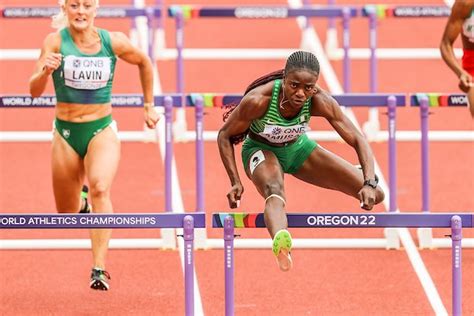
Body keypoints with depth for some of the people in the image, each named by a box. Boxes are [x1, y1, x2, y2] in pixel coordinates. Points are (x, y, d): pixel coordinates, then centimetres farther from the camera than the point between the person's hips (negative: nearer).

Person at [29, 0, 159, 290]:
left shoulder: (114, 42, -7)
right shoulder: (56, 41, -11)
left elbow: (144, 63, 14)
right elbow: (35, 91, -18)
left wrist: (149, 106, 16)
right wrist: (45, 72, -39)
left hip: (102, 130, -1)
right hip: (66, 134, 1)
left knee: (100, 188, -30)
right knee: (67, 216, 12)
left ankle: (100, 269, -33)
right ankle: (81, 199, 51)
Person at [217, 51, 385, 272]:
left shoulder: (319, 102, -29)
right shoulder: (258, 100, -35)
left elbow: (358, 140, -24)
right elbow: (225, 135, -19)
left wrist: (370, 184, -38)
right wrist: (235, 182, -26)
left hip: (298, 148, 3)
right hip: (261, 149, -3)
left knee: (374, 195, -3)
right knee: (275, 193, -41)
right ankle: (280, 242, -73)